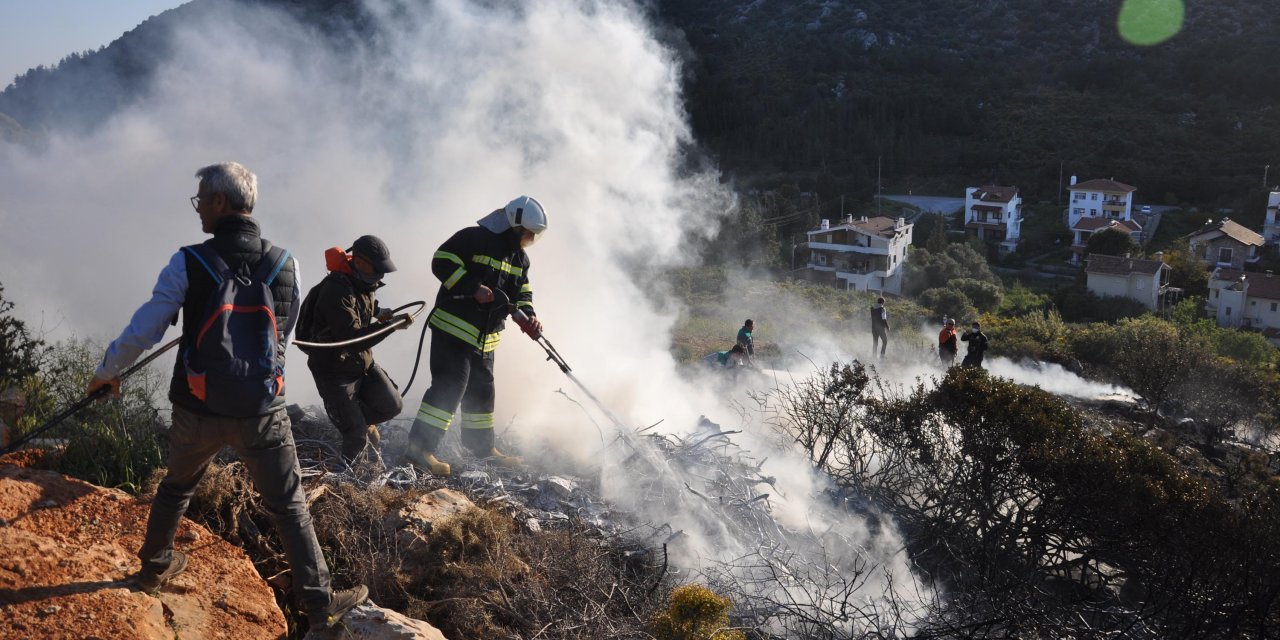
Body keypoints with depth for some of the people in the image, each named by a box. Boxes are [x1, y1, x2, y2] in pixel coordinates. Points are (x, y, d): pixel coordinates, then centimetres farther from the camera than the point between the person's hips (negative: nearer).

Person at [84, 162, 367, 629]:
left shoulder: (189, 262, -11)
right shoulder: (285, 263, -6)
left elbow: (143, 332, -9)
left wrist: (106, 373, 9)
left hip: (197, 410, 1)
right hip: (263, 412, 0)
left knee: (177, 486, 27)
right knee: (289, 507, 8)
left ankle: (154, 567, 45)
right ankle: (319, 603, 10)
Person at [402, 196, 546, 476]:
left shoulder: (520, 257, 13)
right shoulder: (474, 238, -14)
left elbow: (522, 292, 18)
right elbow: (442, 262, -17)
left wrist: (528, 316, -2)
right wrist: (473, 288, -24)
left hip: (485, 337, 9)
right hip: (454, 327, -9)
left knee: (482, 390, 16)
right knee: (450, 385, -15)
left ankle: (482, 445, 31)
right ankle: (421, 447, -13)